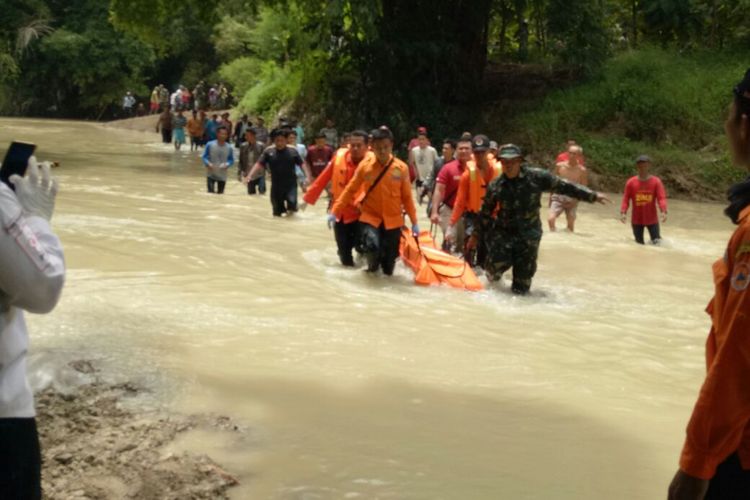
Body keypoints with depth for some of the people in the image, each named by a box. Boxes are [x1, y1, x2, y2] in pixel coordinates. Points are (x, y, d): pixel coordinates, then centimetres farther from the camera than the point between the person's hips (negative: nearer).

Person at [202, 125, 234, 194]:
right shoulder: (210, 145, -7)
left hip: (222, 176, 2)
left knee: (220, 193, 9)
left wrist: (227, 164, -18)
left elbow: (231, 160, 4)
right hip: (211, 174, -2)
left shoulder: (229, 147, -2)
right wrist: (208, 164, -21)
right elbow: (204, 157, -1)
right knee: (210, 192, -13)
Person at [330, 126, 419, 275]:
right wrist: (335, 211, -2)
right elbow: (350, 190, 1)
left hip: (393, 220, 1)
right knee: (371, 246, -30)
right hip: (370, 217, -1)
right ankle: (373, 265, 6)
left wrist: (414, 221, 2)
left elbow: (407, 196, 2)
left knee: (388, 270, 4)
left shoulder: (401, 168, -6)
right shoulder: (364, 165, -7)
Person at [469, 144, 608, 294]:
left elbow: (564, 187, -6)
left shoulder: (536, 177, -10)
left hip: (528, 235, 0)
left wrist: (593, 195, -7)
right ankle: (492, 275, 14)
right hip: (502, 232, 0)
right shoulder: (495, 186, -4)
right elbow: (485, 213, 8)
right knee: (499, 263, -20)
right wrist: (476, 235, 13)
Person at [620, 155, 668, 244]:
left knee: (657, 243, -3)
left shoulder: (656, 181, -6)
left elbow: (661, 198, -13)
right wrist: (623, 212, -19)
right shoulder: (631, 182, -3)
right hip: (636, 220, 1)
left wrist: (663, 211, -30)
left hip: (652, 219, -1)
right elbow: (626, 199, -3)